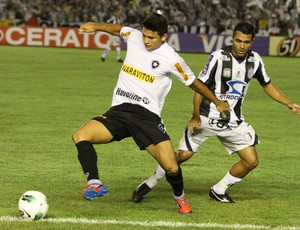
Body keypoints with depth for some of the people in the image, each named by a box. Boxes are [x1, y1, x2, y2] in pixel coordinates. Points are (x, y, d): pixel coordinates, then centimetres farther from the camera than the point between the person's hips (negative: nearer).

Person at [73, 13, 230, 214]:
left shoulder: (171, 59, -4)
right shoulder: (134, 37, 6)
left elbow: (193, 82, 10)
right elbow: (119, 29, 31)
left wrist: (218, 103, 20)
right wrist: (96, 27, 17)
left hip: (147, 115, -3)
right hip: (118, 111, 3)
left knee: (171, 168, -13)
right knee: (80, 136, -23)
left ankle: (180, 197, 20)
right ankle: (95, 184, -32)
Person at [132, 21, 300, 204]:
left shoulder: (255, 60, -1)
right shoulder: (219, 57, -16)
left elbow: (267, 85, 16)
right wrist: (196, 115, -20)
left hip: (234, 122, 5)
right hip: (207, 118, -5)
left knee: (251, 161, -3)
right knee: (184, 155, -12)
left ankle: (219, 190, 17)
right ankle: (150, 183, 9)